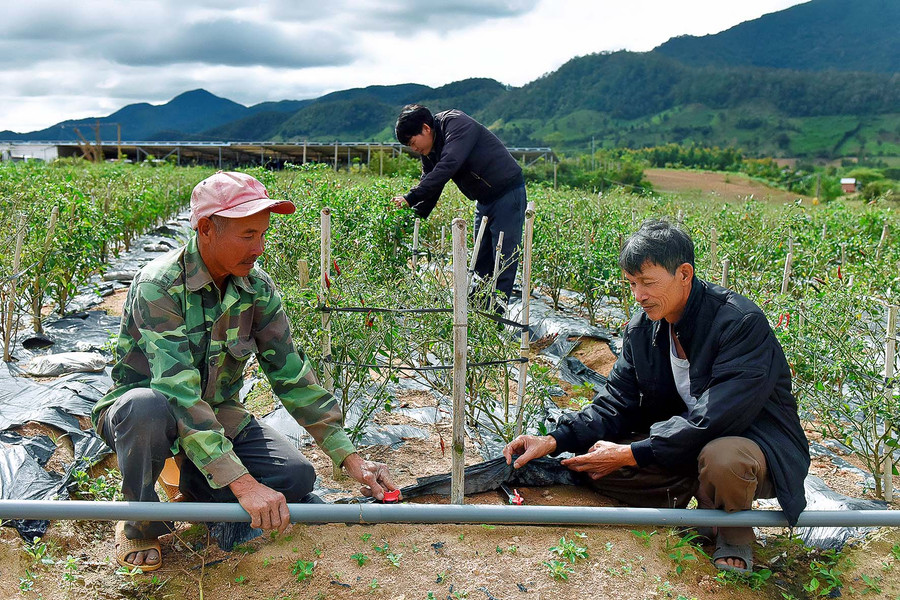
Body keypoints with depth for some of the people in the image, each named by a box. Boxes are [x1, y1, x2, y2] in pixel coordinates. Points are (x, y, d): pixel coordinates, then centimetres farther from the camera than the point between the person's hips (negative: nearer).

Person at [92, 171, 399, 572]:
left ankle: (196, 484, 11)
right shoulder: (159, 286, -26)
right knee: (147, 406, -40)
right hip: (139, 417, -4)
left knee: (296, 477, -17)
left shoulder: (257, 287, -8)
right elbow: (179, 393, -35)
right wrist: (243, 483, -42)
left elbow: (291, 373, -6)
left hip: (217, 413, 5)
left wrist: (351, 459, -12)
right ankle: (138, 522, -10)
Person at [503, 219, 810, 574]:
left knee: (721, 457, -41)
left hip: (757, 444, -6)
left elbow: (714, 419, -31)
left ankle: (734, 532, -6)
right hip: (686, 444, 6)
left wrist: (630, 454, -29)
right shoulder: (642, 329, -3)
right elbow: (616, 404, -2)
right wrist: (555, 440, -18)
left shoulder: (741, 322, -26)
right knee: (592, 462, -9)